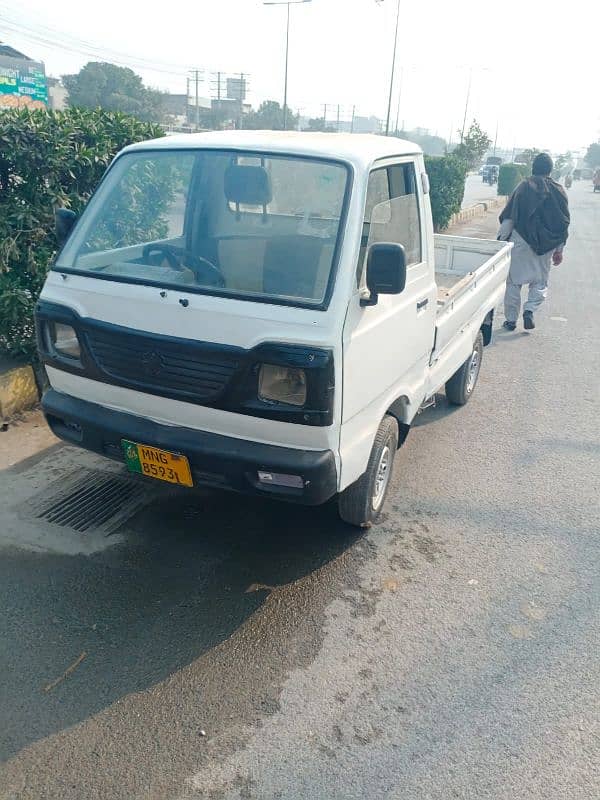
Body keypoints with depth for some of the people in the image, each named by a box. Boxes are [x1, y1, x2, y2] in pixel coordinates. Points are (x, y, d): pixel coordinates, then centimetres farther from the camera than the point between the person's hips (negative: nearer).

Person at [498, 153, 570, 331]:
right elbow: (564, 223, 6)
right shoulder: (558, 191, 2)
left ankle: (511, 319, 11)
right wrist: (559, 250, 14)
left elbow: (507, 217, -4)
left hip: (520, 241, -1)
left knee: (514, 281, 9)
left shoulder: (523, 187, -2)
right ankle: (530, 309, -8)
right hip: (546, 245, 1)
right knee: (540, 282, 15)